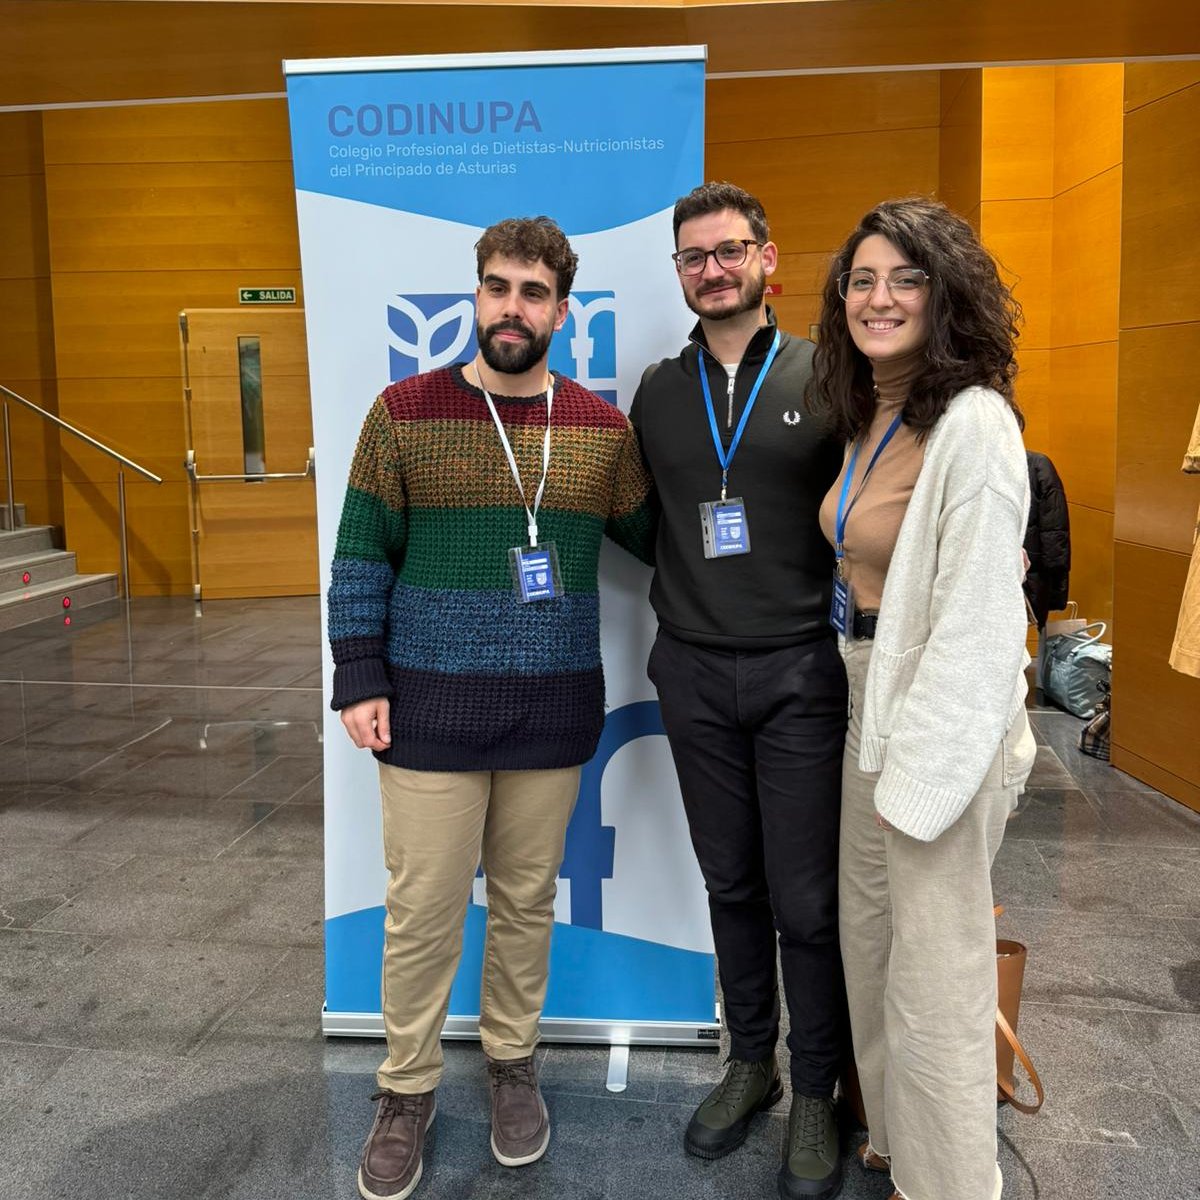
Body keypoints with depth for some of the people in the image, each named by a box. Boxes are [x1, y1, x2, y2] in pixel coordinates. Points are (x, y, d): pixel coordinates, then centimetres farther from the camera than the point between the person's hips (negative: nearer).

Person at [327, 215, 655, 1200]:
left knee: (527, 900, 14)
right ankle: (408, 1091, 26)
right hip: (431, 708, -2)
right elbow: (362, 557, -1)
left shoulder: (604, 430, 3)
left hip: (554, 710, 2)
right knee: (423, 911, 5)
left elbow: (655, 538, 13)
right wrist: (359, 681, -6)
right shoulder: (405, 412, -2)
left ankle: (512, 1065, 35)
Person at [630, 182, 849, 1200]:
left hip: (798, 669, -3)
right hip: (694, 673, 3)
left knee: (805, 897, 3)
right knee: (731, 882, 15)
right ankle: (751, 1061, 34)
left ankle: (816, 1095, 23)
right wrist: (687, 592, 5)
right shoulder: (658, 390, 8)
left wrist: (843, 624, -8)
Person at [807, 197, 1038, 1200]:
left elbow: (977, 620, -21)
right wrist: (875, 730, 11)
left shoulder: (974, 424, -19)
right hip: (874, 708, 9)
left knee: (935, 974, 5)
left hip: (948, 724, -9)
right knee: (870, 941, 22)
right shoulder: (870, 418, 9)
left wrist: (920, 770, -19)